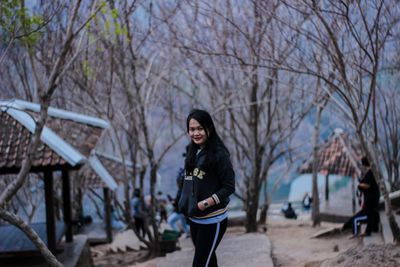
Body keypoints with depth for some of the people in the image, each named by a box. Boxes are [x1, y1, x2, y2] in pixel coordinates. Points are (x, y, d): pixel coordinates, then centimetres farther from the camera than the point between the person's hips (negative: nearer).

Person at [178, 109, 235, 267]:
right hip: (194, 219, 8)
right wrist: (184, 202, 5)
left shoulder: (219, 154, -15)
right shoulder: (193, 153, 9)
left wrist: (204, 204, -21)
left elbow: (229, 187, -15)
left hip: (212, 221, -8)